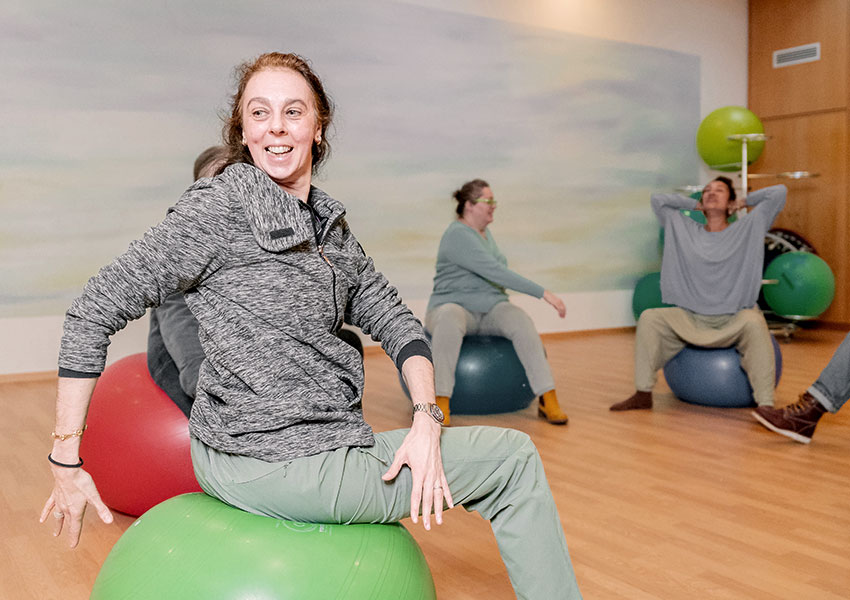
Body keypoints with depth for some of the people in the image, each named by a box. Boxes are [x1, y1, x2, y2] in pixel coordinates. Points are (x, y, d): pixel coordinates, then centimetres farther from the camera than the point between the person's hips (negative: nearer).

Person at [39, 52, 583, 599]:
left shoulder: (330, 225, 9)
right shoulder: (221, 206, -13)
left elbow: (394, 319, 10)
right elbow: (94, 312, -13)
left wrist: (426, 419, -6)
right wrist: (67, 463, -12)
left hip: (327, 444, 8)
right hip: (268, 463, -7)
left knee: (515, 452, 18)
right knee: (512, 461, 0)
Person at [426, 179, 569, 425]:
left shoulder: (484, 232, 14)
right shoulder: (459, 236, -16)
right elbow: (496, 272, -25)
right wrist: (543, 293, -27)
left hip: (491, 308, 7)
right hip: (454, 306, -6)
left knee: (522, 322, -27)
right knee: (449, 322, -43)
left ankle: (548, 400, -31)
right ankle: (441, 404, -44)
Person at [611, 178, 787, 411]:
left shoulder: (748, 227, 8)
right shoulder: (684, 229, 14)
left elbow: (778, 192, 4)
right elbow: (658, 199, 18)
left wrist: (743, 202, 16)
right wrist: (695, 205, 20)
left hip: (734, 320, -2)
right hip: (691, 320, 3)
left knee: (754, 323, -36)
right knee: (649, 318, -20)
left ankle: (765, 404, -34)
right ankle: (643, 394, -15)